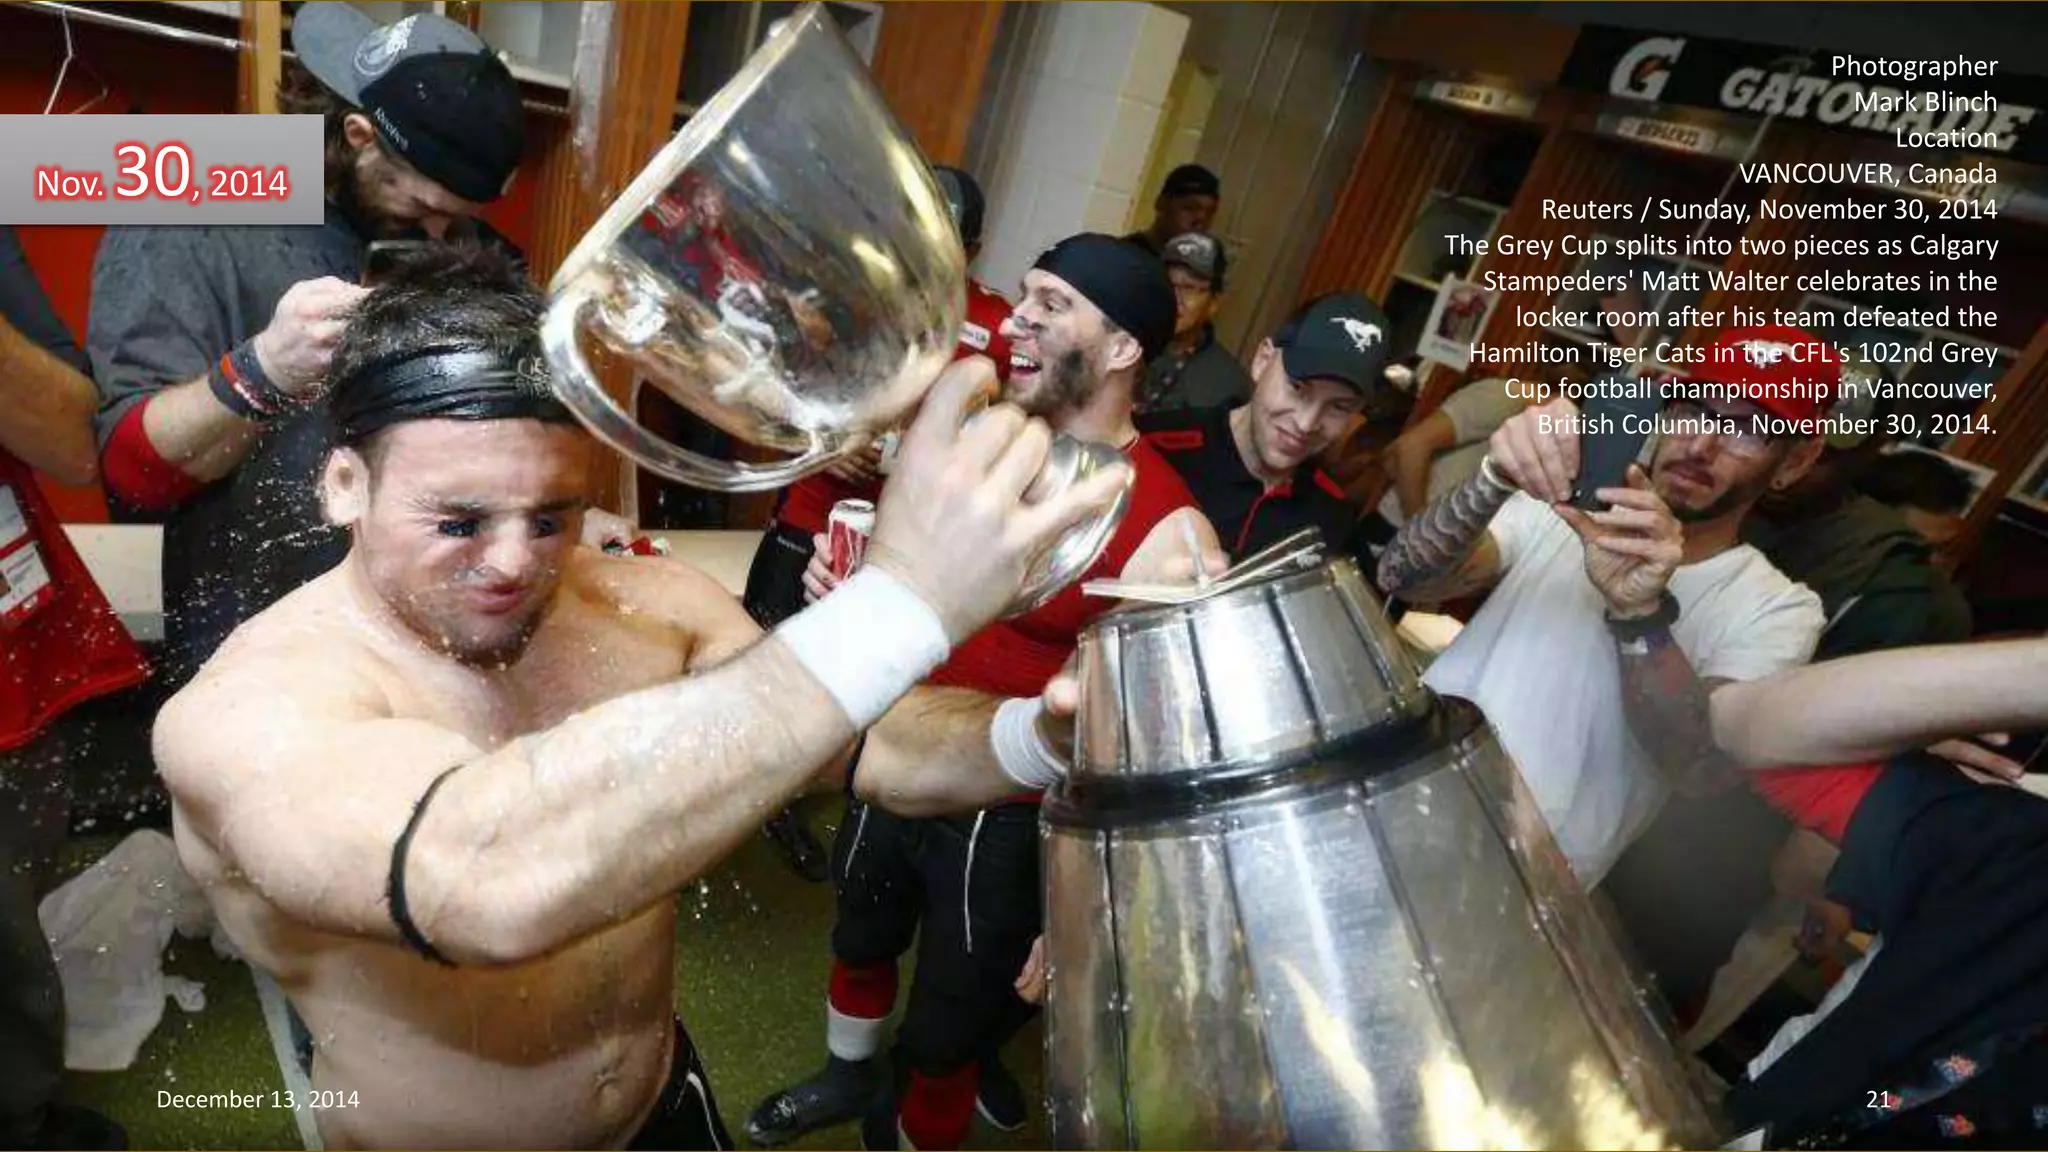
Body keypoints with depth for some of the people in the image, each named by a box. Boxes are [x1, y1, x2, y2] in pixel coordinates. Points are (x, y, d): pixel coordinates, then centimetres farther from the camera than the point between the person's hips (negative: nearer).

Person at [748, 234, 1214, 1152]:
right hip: (894, 762, 7)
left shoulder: (1165, 535, -26)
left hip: (1006, 818, -6)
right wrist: (851, 582, -11)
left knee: (943, 1035, 17)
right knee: (861, 944, 31)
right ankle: (846, 1078, 63)